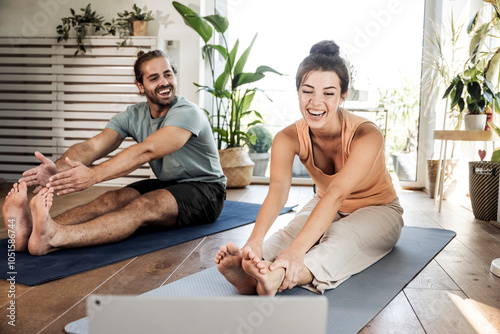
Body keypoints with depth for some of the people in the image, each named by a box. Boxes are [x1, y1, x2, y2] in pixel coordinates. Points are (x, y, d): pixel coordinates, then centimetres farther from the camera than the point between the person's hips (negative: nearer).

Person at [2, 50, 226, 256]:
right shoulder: (133, 116, 0)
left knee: (142, 207, -34)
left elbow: (146, 151, -36)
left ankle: (54, 239, -55)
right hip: (165, 184, 7)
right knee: (111, 200, -21)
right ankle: (32, 229, -41)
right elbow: (93, 145, -17)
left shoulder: (188, 113, -20)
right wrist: (58, 168, -38)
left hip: (205, 190, -6)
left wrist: (93, 175, -48)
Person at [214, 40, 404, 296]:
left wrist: (297, 249, -59)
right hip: (325, 208, 4)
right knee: (292, 230, -30)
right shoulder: (289, 138, -20)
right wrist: (255, 241, -57)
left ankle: (277, 277, -62)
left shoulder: (366, 135, -30)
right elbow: (278, 188, -37)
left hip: (377, 210, -3)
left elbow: (337, 193, -45)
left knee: (341, 238, -37)